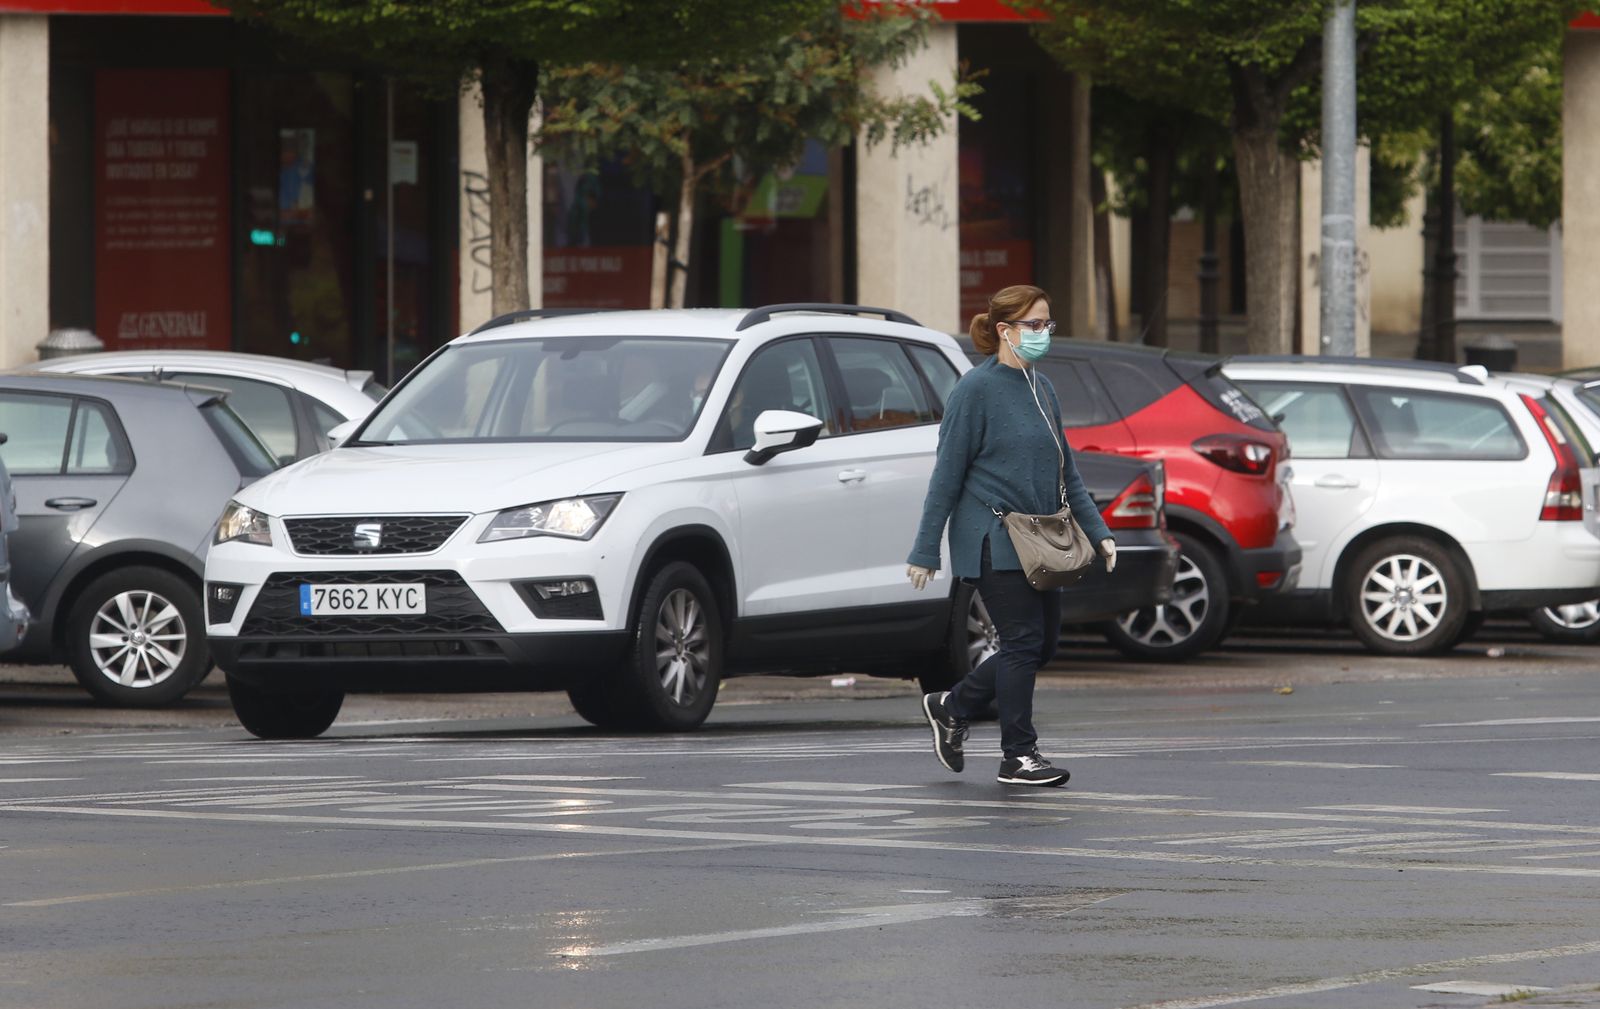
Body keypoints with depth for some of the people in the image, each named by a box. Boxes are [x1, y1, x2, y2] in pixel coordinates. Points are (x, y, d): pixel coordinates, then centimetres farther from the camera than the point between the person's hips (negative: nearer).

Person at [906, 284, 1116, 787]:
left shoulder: (1041, 388, 12)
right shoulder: (977, 389, -10)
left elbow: (1066, 470, 19)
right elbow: (948, 474, -10)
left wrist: (1097, 530, 13)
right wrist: (925, 551, -10)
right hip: (993, 541, -8)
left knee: (1042, 644, 8)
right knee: (1023, 641, -8)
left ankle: (951, 707, 25)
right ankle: (1018, 757, 0)